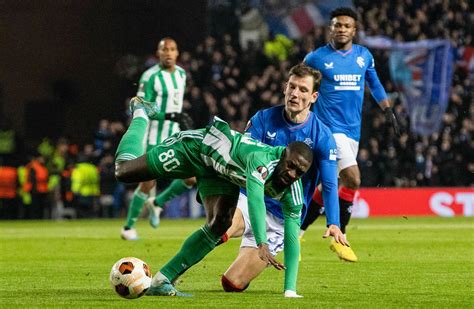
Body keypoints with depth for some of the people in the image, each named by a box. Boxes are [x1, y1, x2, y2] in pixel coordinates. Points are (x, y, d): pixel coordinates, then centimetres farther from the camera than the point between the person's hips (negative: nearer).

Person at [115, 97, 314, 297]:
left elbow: (291, 238, -21)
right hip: (196, 146, -5)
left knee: (219, 225, -15)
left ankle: (161, 281, -6)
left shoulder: (293, 192, -22)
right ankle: (141, 114, 31)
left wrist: (290, 290, -28)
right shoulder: (263, 159, -43)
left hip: (221, 173, 6)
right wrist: (262, 244, -73)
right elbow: (255, 198, -61)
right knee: (123, 171, 1)